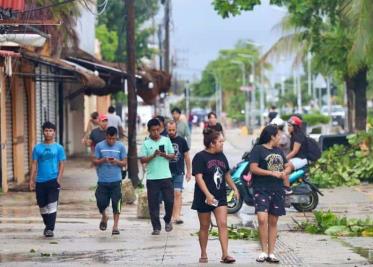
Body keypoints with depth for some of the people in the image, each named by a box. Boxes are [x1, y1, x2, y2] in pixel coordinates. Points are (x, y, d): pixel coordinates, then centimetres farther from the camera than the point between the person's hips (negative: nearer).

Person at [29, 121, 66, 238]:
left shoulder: (59, 148, 2)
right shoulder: (37, 148, 7)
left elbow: (61, 164, 0)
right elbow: (34, 164, 7)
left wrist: (59, 178, -11)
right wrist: (32, 180, 1)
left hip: (53, 180, -3)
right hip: (40, 181, 3)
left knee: (52, 205, -9)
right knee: (42, 206, 9)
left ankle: (50, 229, -9)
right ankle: (47, 226, 28)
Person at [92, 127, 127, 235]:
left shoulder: (121, 146, 1)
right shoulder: (99, 146, 1)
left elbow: (124, 163, 4)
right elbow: (94, 162, 3)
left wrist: (116, 161, -17)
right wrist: (103, 160, -16)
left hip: (116, 180, -1)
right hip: (102, 180, 1)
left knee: (116, 204, -2)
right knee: (101, 202, 3)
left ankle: (115, 226, 5)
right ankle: (104, 217, 34)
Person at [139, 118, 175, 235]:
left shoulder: (166, 140, 5)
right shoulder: (146, 143, 1)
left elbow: (172, 156, 6)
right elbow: (142, 160, -4)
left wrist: (164, 155, -13)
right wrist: (153, 155, -18)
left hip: (166, 176, 1)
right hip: (152, 178, -1)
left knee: (169, 201, 0)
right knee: (153, 204, 1)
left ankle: (167, 220, 26)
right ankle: (156, 227, 8)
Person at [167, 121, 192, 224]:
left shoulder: (181, 141, 3)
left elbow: (186, 156, 9)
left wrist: (189, 171, 7)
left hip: (179, 172, -1)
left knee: (177, 194, -10)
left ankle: (177, 216, -15)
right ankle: (171, 215, 16)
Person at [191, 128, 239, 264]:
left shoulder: (221, 156, 9)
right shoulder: (200, 157, -11)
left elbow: (226, 174, 21)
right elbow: (199, 177, -19)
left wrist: (234, 188, 16)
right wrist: (208, 194, -27)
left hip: (220, 196, 4)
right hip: (204, 197, -4)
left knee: (222, 224, -8)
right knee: (204, 226, 8)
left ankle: (225, 254, -11)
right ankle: (203, 254, 21)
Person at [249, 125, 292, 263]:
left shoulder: (279, 150, 16)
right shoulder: (258, 149, -5)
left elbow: (287, 166, 22)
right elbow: (253, 168, -13)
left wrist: (284, 172, -2)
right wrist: (272, 173, -17)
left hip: (277, 190, 6)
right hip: (262, 190, -6)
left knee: (273, 222, 7)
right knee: (262, 219, -19)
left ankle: (271, 253, 12)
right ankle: (264, 252, -10)